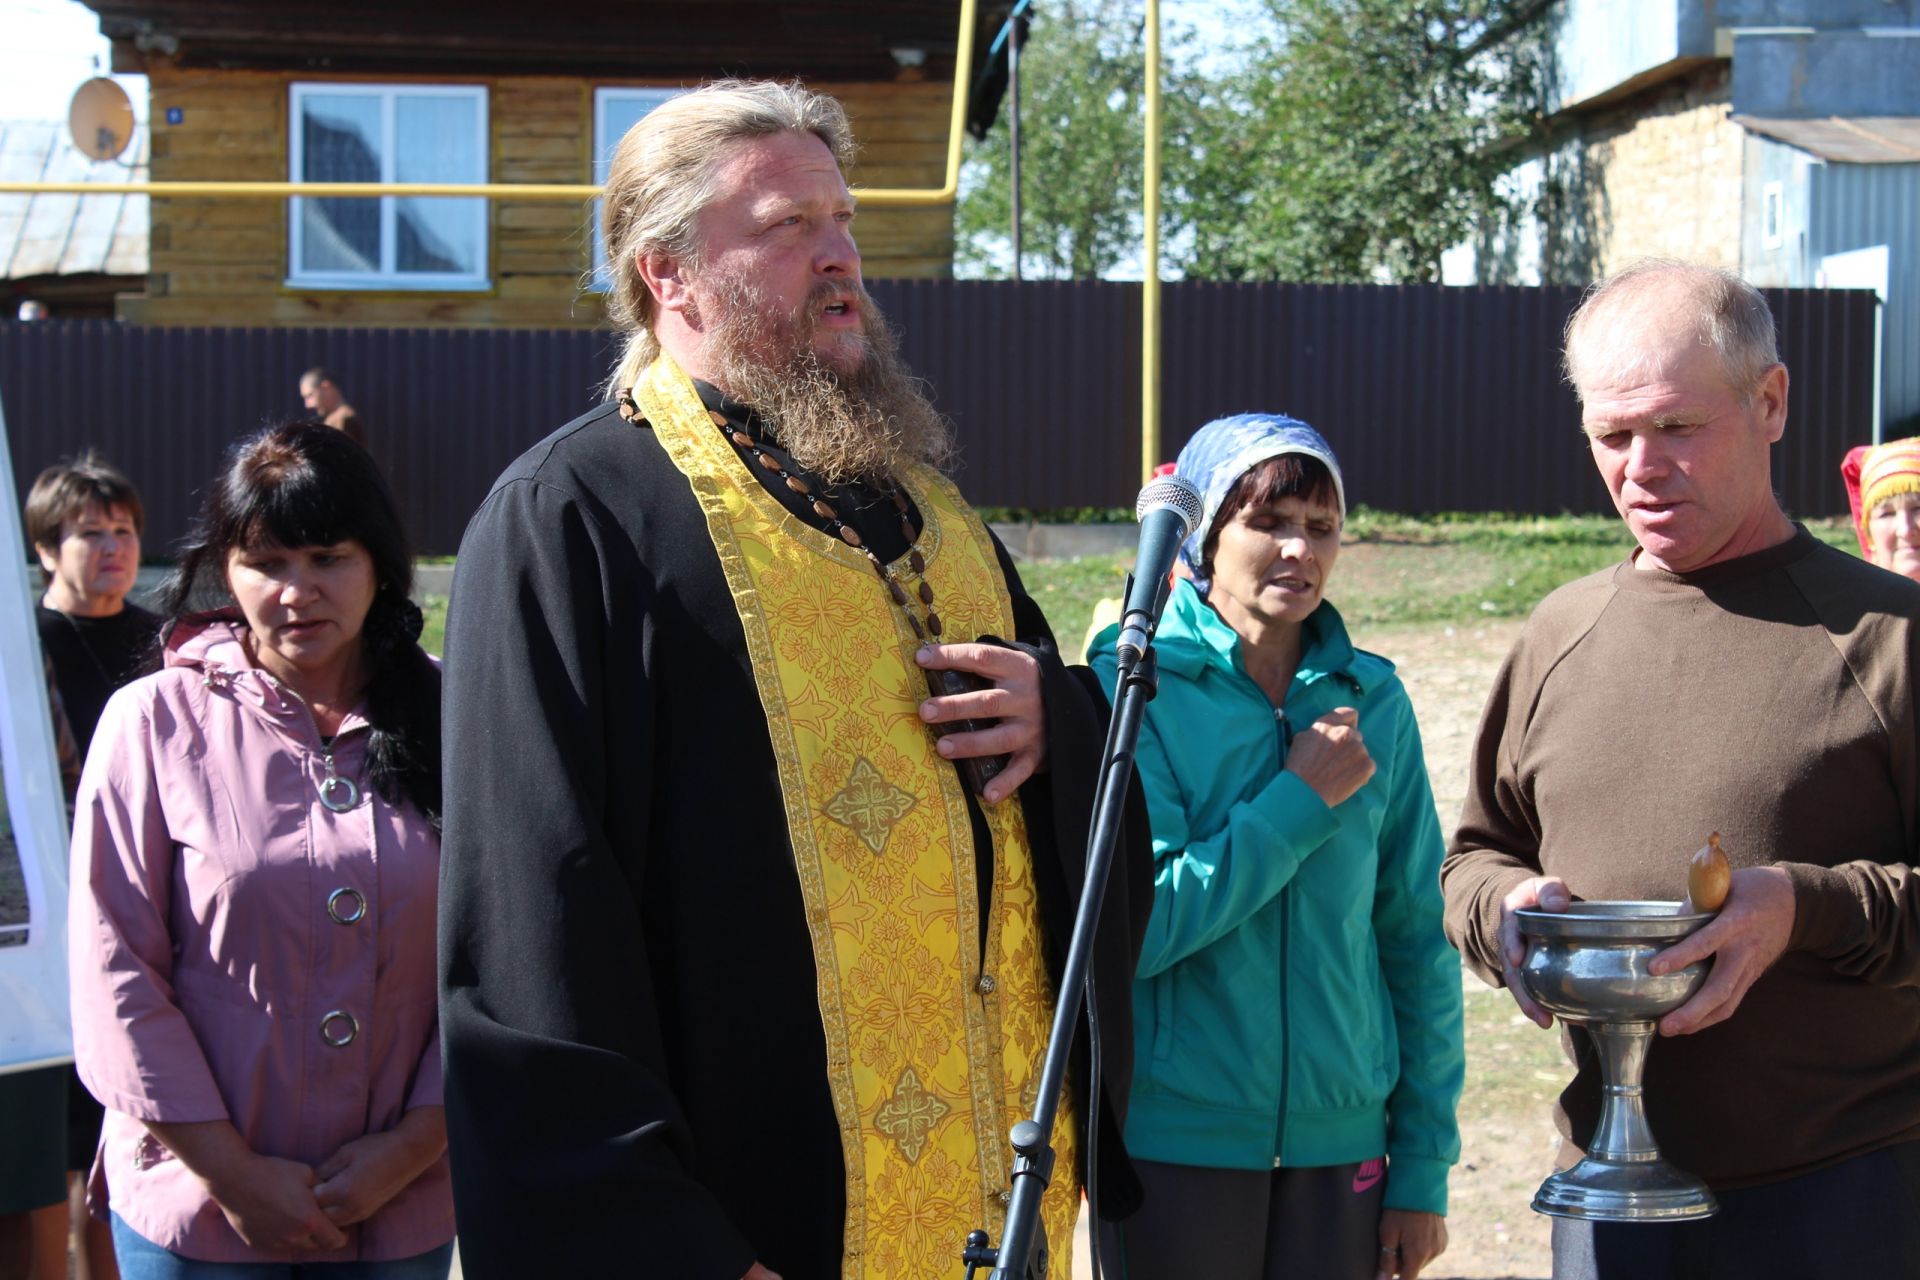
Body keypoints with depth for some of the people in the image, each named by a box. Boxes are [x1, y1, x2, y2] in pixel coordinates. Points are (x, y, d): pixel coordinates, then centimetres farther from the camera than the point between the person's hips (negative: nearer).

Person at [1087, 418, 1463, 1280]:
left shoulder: (1371, 700, 4)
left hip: (1341, 1145, 3)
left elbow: (1417, 940, 7)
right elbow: (1132, 928, -16)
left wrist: (1424, 1166, 5)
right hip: (1174, 1142, -3)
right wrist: (1299, 803, -14)